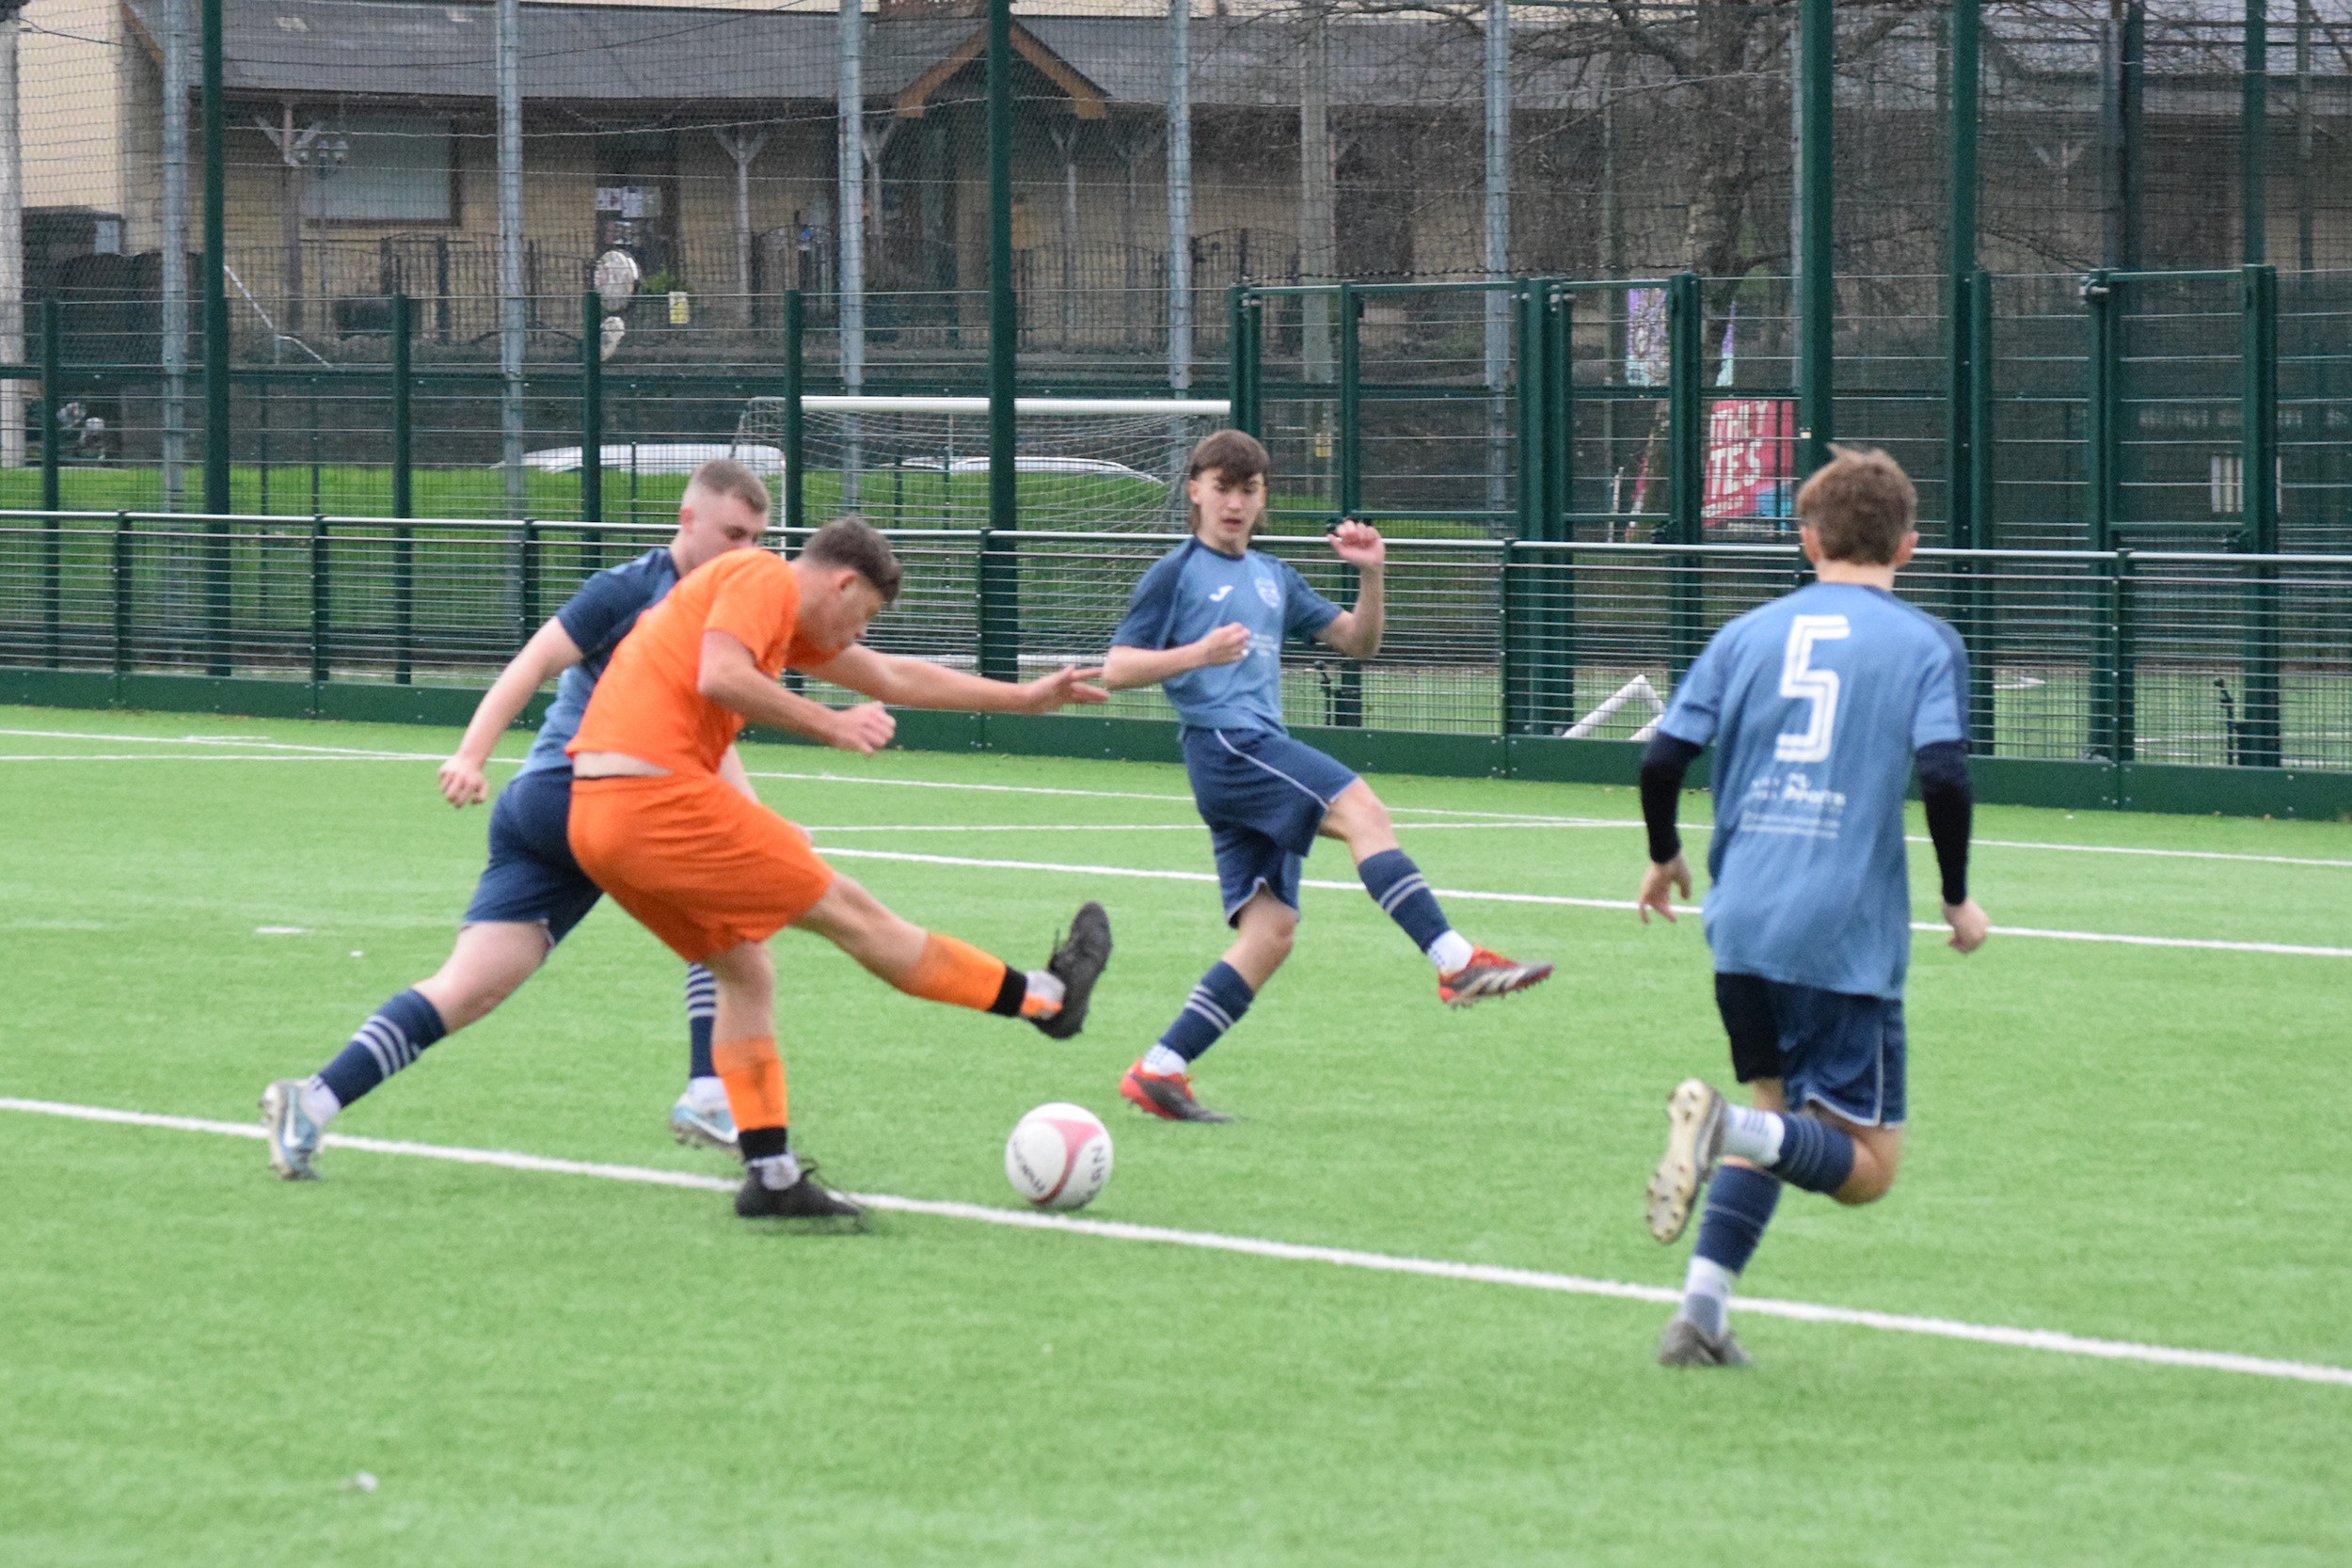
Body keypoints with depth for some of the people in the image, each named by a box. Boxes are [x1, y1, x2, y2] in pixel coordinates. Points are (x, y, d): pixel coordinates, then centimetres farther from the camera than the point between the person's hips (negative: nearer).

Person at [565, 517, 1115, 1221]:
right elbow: (720, 677, -21)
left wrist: (1024, 697, 38)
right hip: (659, 798, -10)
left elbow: (892, 677, 34)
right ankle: (1048, 996, 10)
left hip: (595, 819, 10)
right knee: (853, 915, 1)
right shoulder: (764, 578, -3)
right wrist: (830, 725, -12)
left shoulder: (788, 622, 26)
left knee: (744, 970, 16)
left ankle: (771, 1178, 11)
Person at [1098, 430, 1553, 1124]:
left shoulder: (1272, 578, 24)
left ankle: (1158, 1071, -2)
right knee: (1360, 808, -25)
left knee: (1270, 930, -2)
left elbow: (1358, 641, 24)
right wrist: (1197, 654, -18)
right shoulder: (1177, 573, 4)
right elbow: (1116, 669, -3)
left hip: (1260, 746, 8)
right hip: (1223, 742, -8)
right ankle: (1456, 962, -37)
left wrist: (1371, 574, 6)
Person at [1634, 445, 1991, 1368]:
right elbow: (1943, 774, -12)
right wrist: (1958, 898, 3)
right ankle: (1729, 1128, -28)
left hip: (1741, 921, 5)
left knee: (1778, 1110, 22)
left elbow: (1663, 761, 5)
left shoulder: (1748, 634, 11)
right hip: (1846, 939, -5)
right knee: (1863, 1168, 0)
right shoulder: (1927, 644, 1)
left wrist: (1665, 856, 24)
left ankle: (1701, 1315, 9)